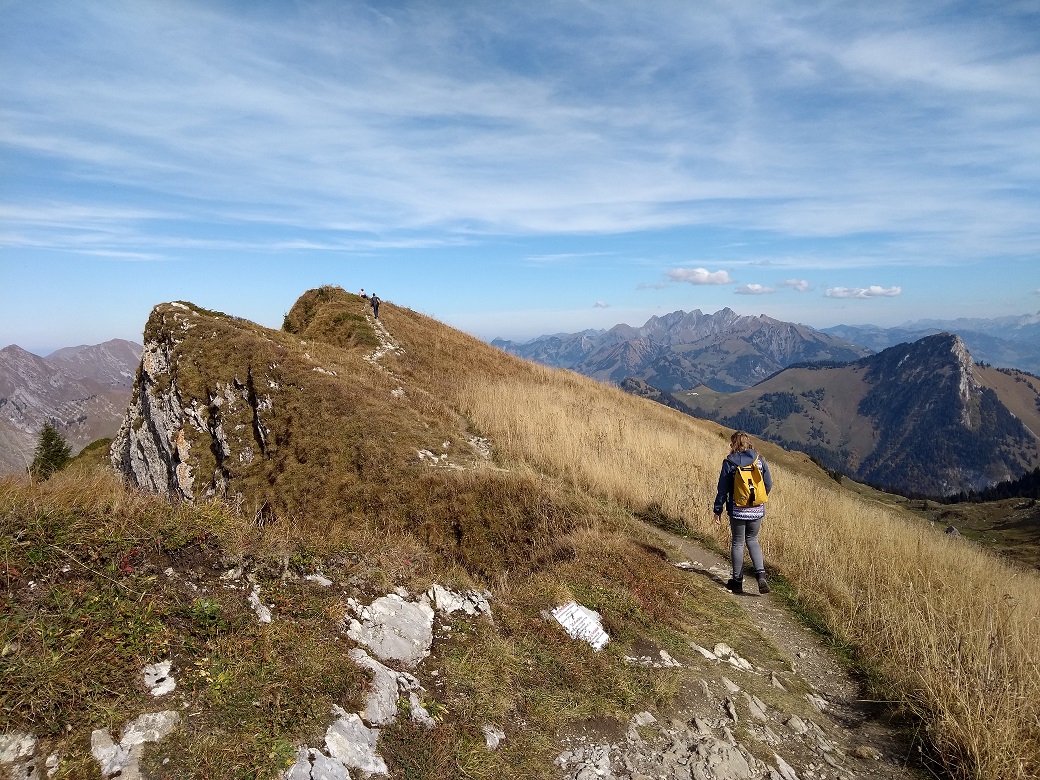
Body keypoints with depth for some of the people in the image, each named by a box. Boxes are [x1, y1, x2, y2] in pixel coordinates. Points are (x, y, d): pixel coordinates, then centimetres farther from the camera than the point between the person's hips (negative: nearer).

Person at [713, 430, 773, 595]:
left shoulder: (729, 463, -10)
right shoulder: (759, 460, -2)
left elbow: (722, 489, -7)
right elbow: (769, 484, 4)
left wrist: (718, 510, 3)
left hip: (737, 511, -3)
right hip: (757, 511, 3)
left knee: (738, 543, 11)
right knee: (753, 541, 20)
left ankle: (737, 581, 18)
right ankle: (761, 575, 3)